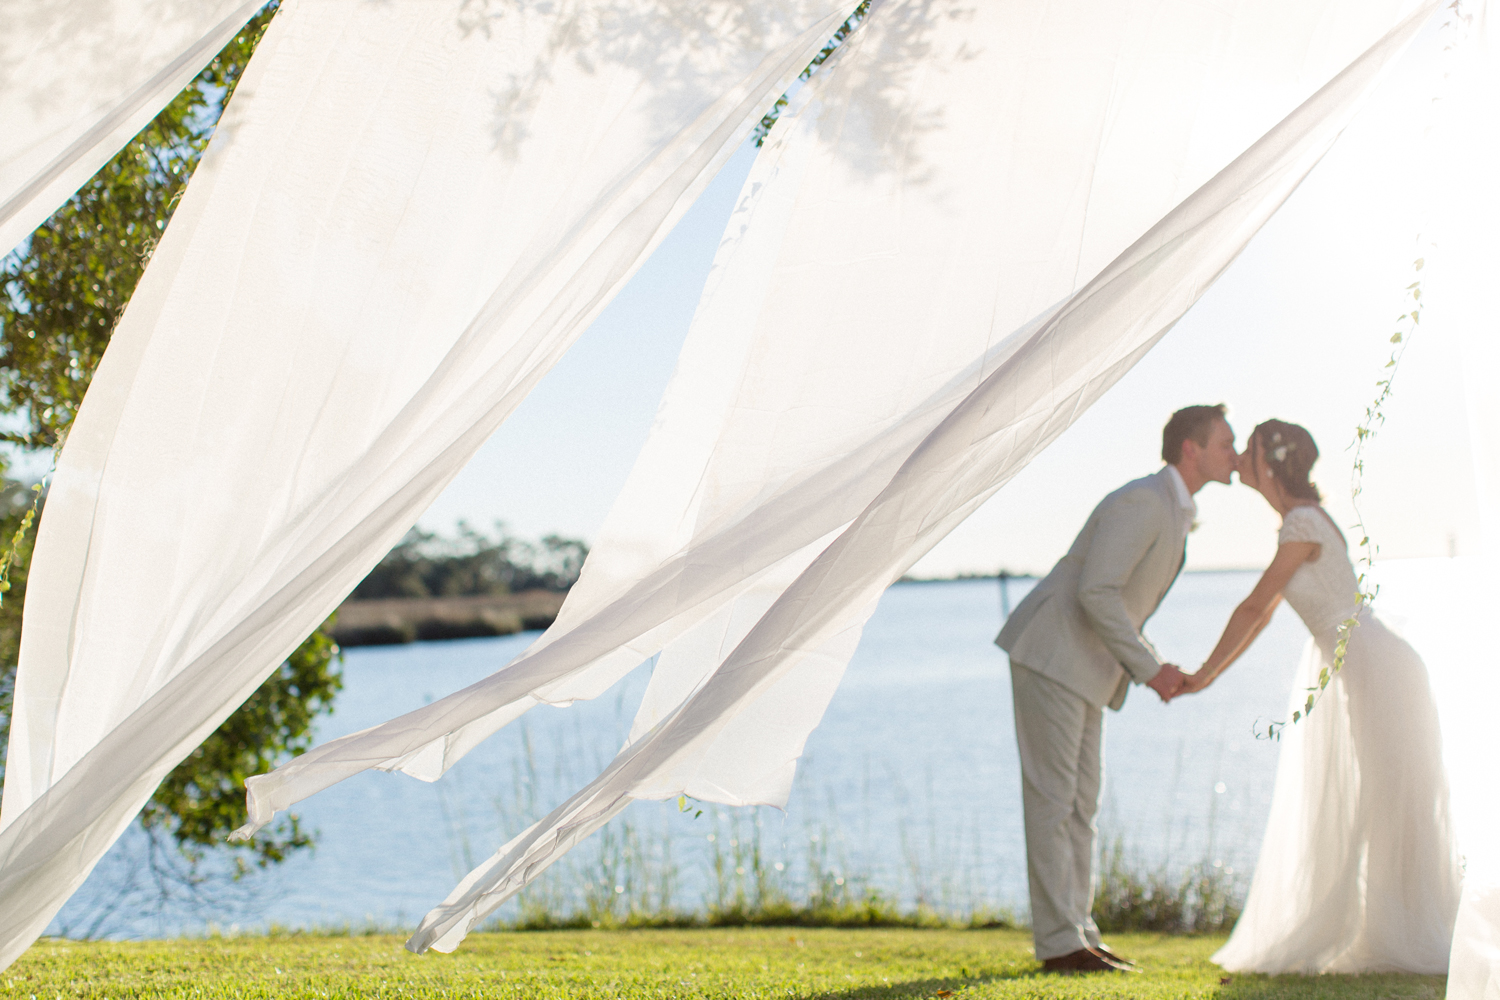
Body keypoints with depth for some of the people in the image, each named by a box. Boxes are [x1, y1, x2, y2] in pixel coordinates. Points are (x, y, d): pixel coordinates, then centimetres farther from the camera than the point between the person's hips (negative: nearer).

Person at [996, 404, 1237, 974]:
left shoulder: (1173, 512, 16)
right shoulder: (1141, 501, -17)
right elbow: (1095, 593, -24)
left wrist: (1152, 668, 10)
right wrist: (1148, 668, -18)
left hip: (1082, 666, 10)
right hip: (1050, 654, -10)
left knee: (1080, 801, 9)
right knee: (1052, 796, -8)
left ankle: (1075, 936, 12)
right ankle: (1058, 943, -5)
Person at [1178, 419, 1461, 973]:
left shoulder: (1304, 523, -16)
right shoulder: (1297, 522, 13)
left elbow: (1252, 608, -14)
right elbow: (1262, 615, 18)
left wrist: (1203, 674, -6)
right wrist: (1208, 676, 19)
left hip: (1377, 668, -10)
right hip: (1353, 672, 10)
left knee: (1385, 809, -5)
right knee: (1342, 812, 11)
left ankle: (1409, 942, 2)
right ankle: (1349, 934, 17)